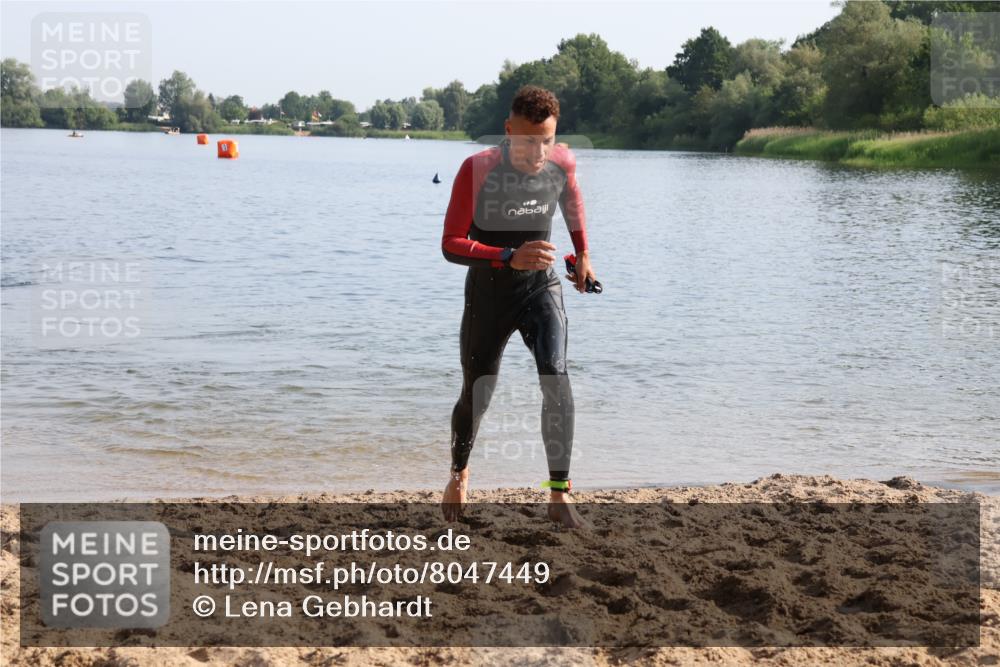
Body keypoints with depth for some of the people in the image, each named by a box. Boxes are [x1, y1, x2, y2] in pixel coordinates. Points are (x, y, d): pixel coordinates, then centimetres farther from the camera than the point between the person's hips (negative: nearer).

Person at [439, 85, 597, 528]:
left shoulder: (562, 163, -10)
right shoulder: (477, 170, -21)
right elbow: (451, 244, -23)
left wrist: (583, 254, 20)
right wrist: (510, 257, -37)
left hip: (541, 288, 1)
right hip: (488, 294, -1)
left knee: (556, 380, -20)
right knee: (476, 395, 9)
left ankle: (559, 496, -14)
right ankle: (459, 474, 40)